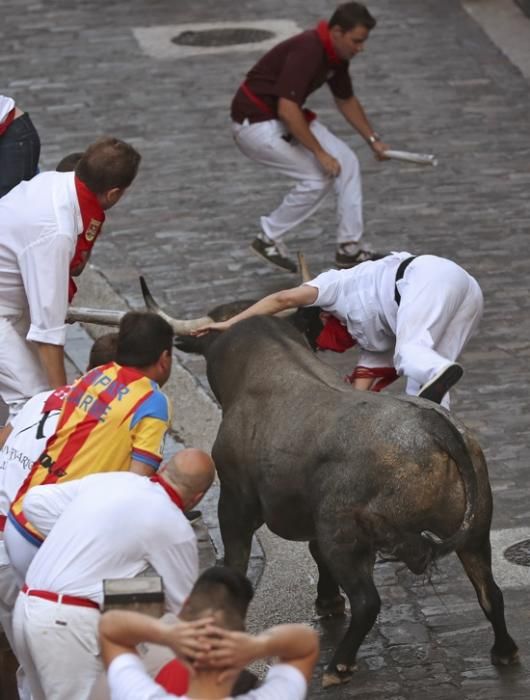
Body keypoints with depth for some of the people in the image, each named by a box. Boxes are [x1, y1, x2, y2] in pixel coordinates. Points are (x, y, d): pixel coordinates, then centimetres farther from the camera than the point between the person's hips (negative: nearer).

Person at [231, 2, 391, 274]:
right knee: (318, 176, -14)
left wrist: (373, 139, 17)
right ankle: (268, 238, 3)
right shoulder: (308, 50, -29)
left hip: (286, 118, 9)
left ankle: (349, 247, 8)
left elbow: (346, 100, 18)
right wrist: (320, 153, -26)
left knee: (347, 162, 2)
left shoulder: (337, 55, 0)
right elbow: (287, 110, -33)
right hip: (255, 122, -9)